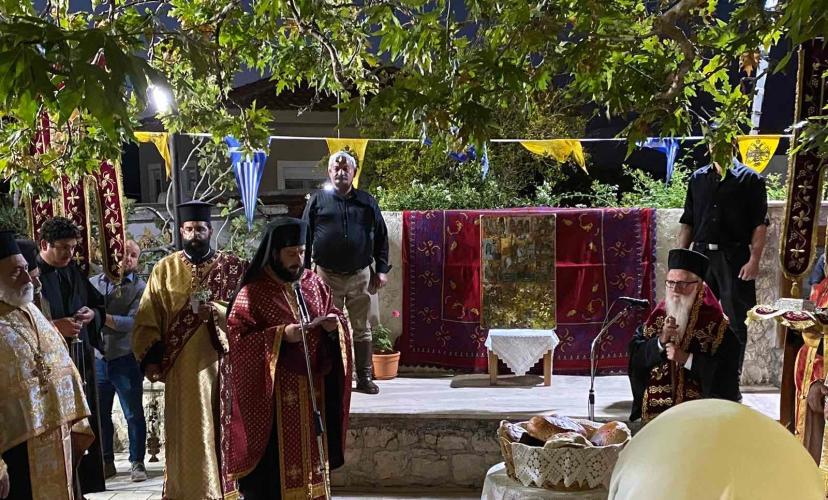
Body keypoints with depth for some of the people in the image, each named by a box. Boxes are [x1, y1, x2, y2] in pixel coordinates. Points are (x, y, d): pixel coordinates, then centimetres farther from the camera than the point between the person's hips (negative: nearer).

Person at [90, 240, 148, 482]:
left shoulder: (140, 287, -4)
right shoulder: (93, 283, 7)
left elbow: (132, 322, -15)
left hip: (125, 359, -3)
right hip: (96, 358, 3)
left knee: (133, 414, 4)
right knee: (99, 414, 11)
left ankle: (137, 462, 16)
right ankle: (106, 462, 26)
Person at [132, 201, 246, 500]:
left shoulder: (233, 268, 4)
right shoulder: (164, 270, 6)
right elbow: (146, 319, 3)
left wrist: (218, 311, -19)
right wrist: (150, 358, -8)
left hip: (221, 364, 0)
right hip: (182, 368, 0)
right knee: (187, 434, 3)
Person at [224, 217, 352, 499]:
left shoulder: (314, 284, 7)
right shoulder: (253, 292, -9)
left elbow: (335, 318, 14)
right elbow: (237, 338, -13)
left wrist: (334, 326, -9)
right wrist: (280, 335, -23)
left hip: (312, 389, 5)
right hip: (272, 395, -5)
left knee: (309, 453, 13)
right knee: (273, 467, -1)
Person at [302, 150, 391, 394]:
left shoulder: (367, 202, 9)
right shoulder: (318, 200, 5)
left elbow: (381, 237, 11)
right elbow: (305, 236, 4)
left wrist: (382, 269, 5)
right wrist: (305, 269, -2)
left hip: (361, 276, 1)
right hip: (327, 275, -1)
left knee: (362, 329, 6)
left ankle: (364, 377, 15)